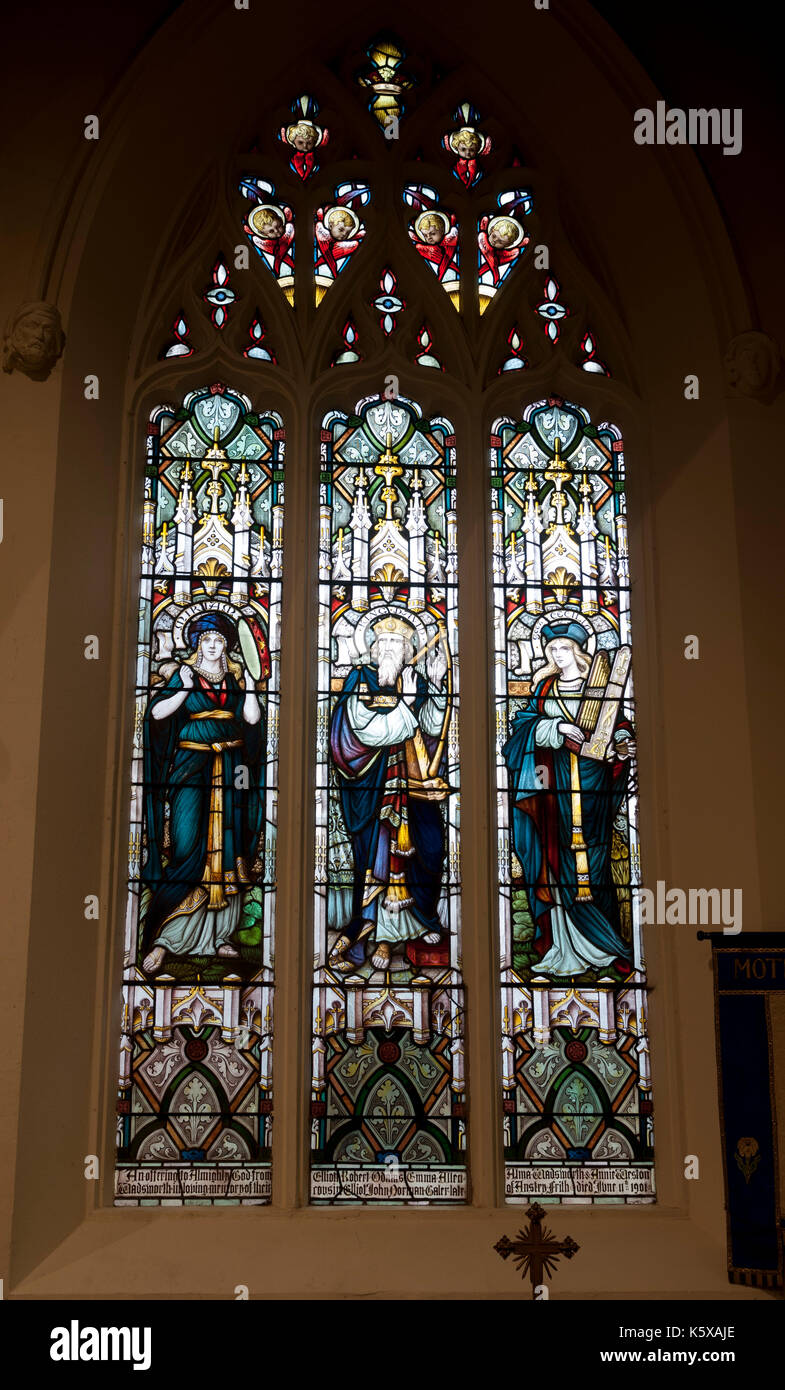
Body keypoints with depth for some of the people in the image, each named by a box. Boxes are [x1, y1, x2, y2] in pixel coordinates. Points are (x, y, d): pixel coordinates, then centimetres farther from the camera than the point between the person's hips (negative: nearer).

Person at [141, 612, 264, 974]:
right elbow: (157, 712, -5)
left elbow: (253, 718, 4)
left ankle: (218, 935, 8)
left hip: (230, 765, 3)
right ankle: (164, 938, -5)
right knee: (187, 845, -12)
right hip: (192, 763, -3)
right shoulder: (184, 673, 5)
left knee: (227, 846, 1)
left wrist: (249, 689, -8)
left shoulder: (236, 676, 12)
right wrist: (185, 690, -18)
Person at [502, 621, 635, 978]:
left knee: (592, 854, -5)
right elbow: (524, 720, 3)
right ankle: (566, 945, 6)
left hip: (592, 773, -3)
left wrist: (621, 744, -20)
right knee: (561, 857, 1)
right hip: (556, 772, 3)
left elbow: (616, 723, 1)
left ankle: (604, 941, 1)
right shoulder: (544, 686, 13)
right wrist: (556, 727, -13)